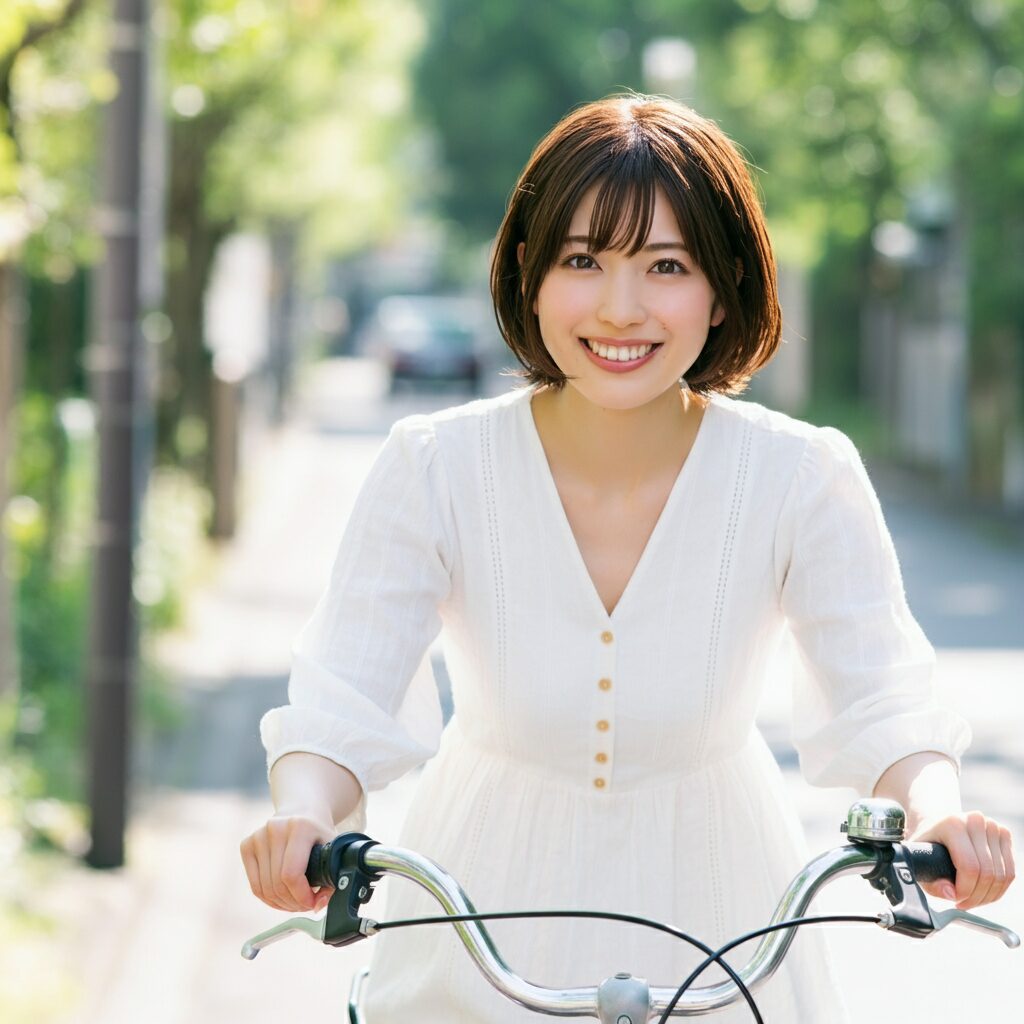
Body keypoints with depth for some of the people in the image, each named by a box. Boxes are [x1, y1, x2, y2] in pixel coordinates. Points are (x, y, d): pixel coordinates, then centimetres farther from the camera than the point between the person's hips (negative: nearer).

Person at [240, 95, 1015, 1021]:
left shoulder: (803, 481, -17)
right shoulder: (435, 469, -17)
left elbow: (882, 705, -19)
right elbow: (340, 705, -21)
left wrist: (936, 812, -41)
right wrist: (301, 817, -43)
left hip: (715, 919, 0)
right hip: (491, 924, 0)